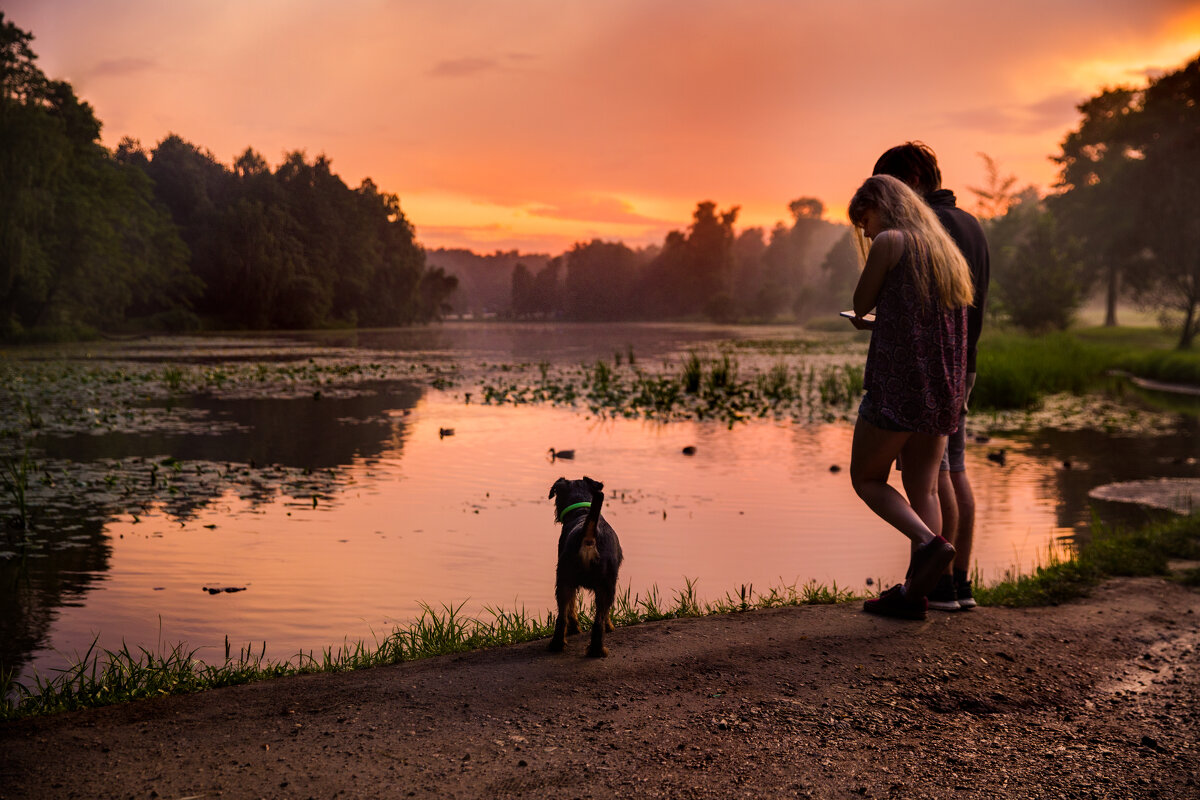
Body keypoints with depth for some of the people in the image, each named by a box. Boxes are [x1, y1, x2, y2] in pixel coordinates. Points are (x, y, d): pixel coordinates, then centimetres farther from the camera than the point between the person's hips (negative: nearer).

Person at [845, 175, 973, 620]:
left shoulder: (890, 242, -7)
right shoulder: (947, 252, 17)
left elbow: (862, 303, 0)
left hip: (898, 383, -8)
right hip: (943, 389, 8)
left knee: (866, 478, 5)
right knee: (923, 489, 9)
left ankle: (929, 544, -15)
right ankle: (915, 592, 8)